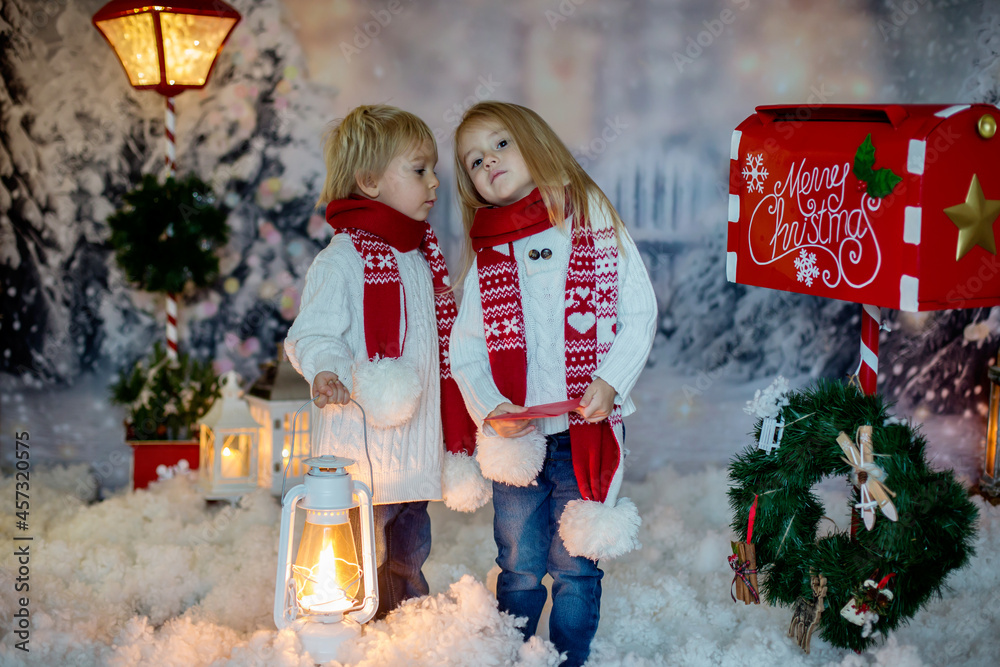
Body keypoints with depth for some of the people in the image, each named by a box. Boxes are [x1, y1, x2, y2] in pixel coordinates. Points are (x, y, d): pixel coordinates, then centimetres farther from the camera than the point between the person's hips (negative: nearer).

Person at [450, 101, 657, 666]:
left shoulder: (598, 224, 1)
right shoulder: (486, 256, 7)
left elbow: (640, 313, -1)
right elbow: (464, 348, 5)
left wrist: (610, 381, -14)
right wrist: (489, 406, -12)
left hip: (588, 429, -2)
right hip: (516, 435, 2)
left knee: (576, 567, 6)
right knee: (519, 570, 11)